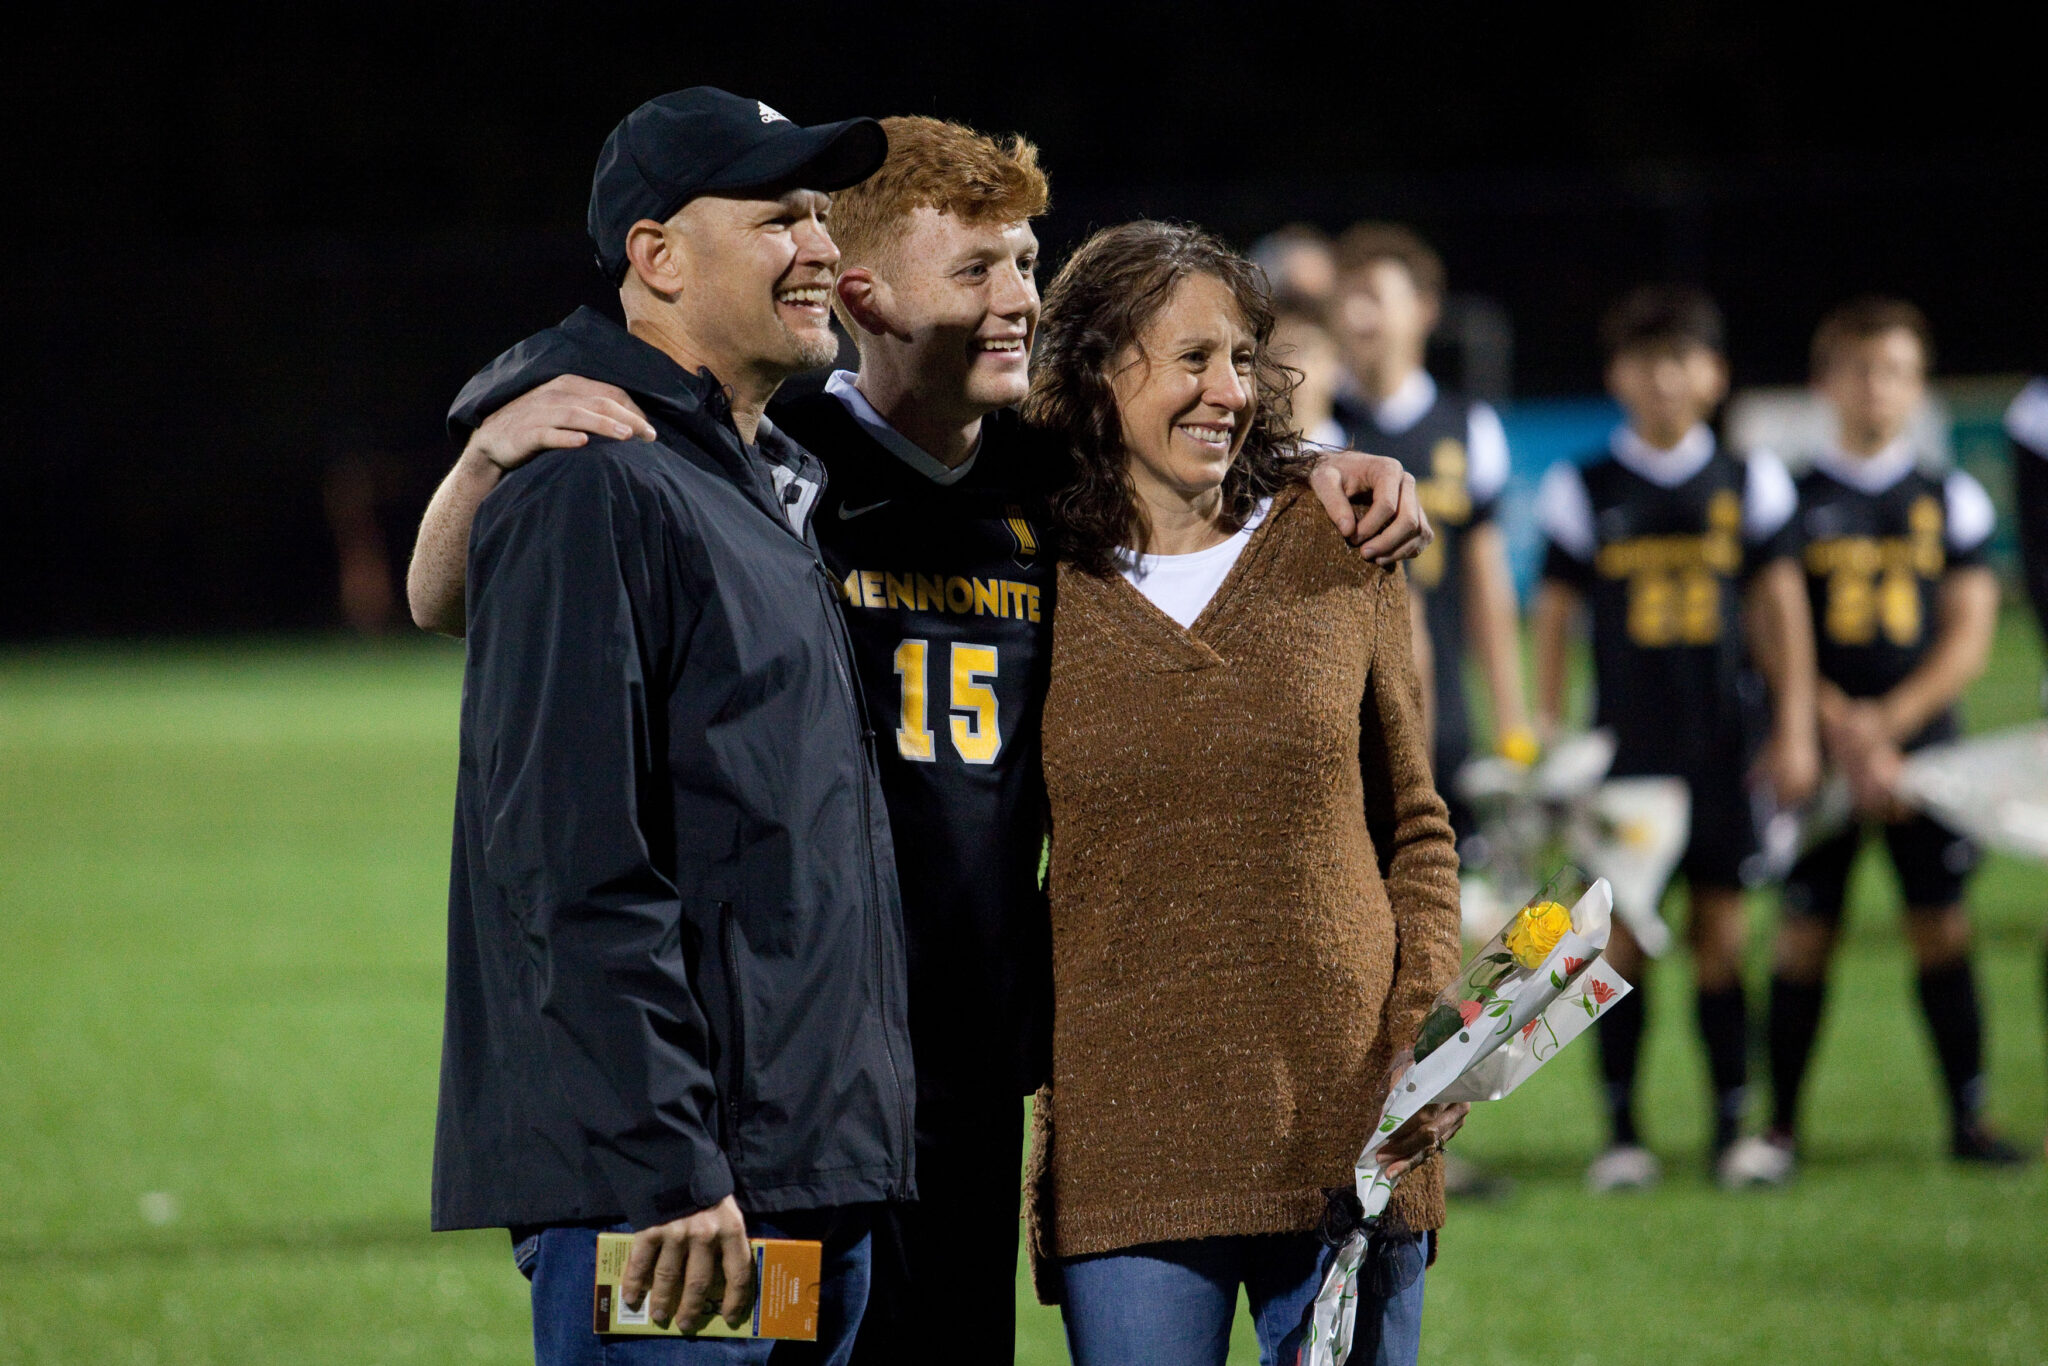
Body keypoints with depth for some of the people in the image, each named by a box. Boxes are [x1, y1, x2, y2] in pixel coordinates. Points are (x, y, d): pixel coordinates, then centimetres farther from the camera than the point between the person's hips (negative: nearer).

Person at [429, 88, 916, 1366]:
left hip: (814, 1186, 10)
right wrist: (664, 1174, -23)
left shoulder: (772, 493, 21)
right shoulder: (594, 491, -11)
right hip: (664, 1201, -10)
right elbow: (576, 865, -19)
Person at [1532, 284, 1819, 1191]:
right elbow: (1554, 615, 6)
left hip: (1722, 744, 1)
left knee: (1720, 931, 2)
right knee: (1619, 936, -2)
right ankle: (1622, 1134, 4)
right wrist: (1545, 736, 3)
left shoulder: (1749, 484, 6)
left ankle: (1733, 1126, 8)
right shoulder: (1581, 493, 3)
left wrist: (1794, 732, 3)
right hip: (1623, 744, -1)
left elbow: (1780, 607, 7)